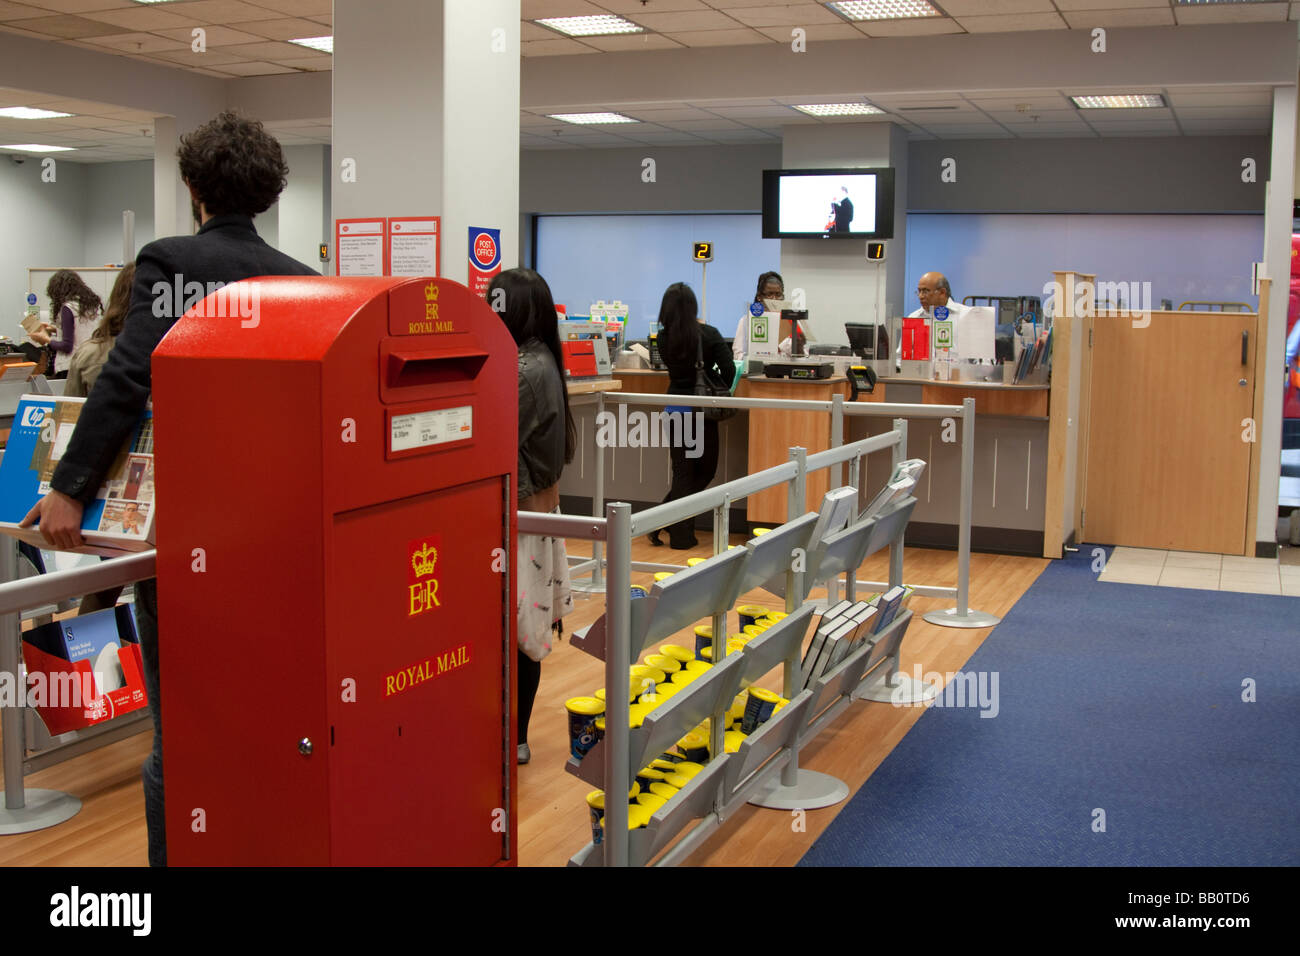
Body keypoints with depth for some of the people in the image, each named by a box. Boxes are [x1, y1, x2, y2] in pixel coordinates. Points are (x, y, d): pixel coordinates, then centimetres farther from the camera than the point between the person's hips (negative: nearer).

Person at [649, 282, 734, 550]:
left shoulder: (664, 337, 0)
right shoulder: (708, 334, -11)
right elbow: (729, 370, -13)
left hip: (675, 409, 3)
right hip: (702, 410, -3)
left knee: (683, 472, 11)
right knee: (705, 470, 11)